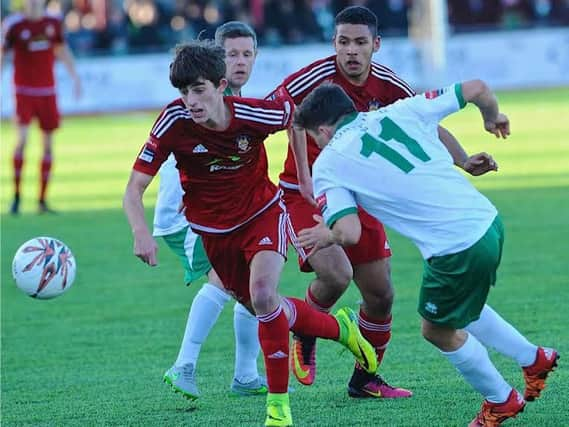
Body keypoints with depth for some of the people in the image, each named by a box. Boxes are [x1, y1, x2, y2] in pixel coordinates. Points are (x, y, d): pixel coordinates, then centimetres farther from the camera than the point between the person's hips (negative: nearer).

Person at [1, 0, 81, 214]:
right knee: (22, 140, -17)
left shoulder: (54, 22, 4)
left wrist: (75, 77, 19)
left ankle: (42, 200, 12)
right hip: (24, 91, -4)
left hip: (47, 92, 4)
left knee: (48, 144, 4)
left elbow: (62, 50, 18)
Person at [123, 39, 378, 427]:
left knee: (262, 294, -26)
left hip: (264, 213, -3)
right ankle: (339, 327, 42)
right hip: (214, 231, 3)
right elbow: (134, 188, -22)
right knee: (262, 309, 12)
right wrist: (141, 232, -41)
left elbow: (294, 113, -1)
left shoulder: (254, 114, -26)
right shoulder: (175, 121, -25)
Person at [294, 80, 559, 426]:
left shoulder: (328, 165, -1)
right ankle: (534, 359, 39)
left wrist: (329, 235, 9)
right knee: (459, 309, 32)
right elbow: (477, 89, 9)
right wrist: (493, 116, 30)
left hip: (457, 250, -6)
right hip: (488, 221, 6)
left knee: (440, 331, 22)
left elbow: (350, 233, -14)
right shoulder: (400, 112, 9)